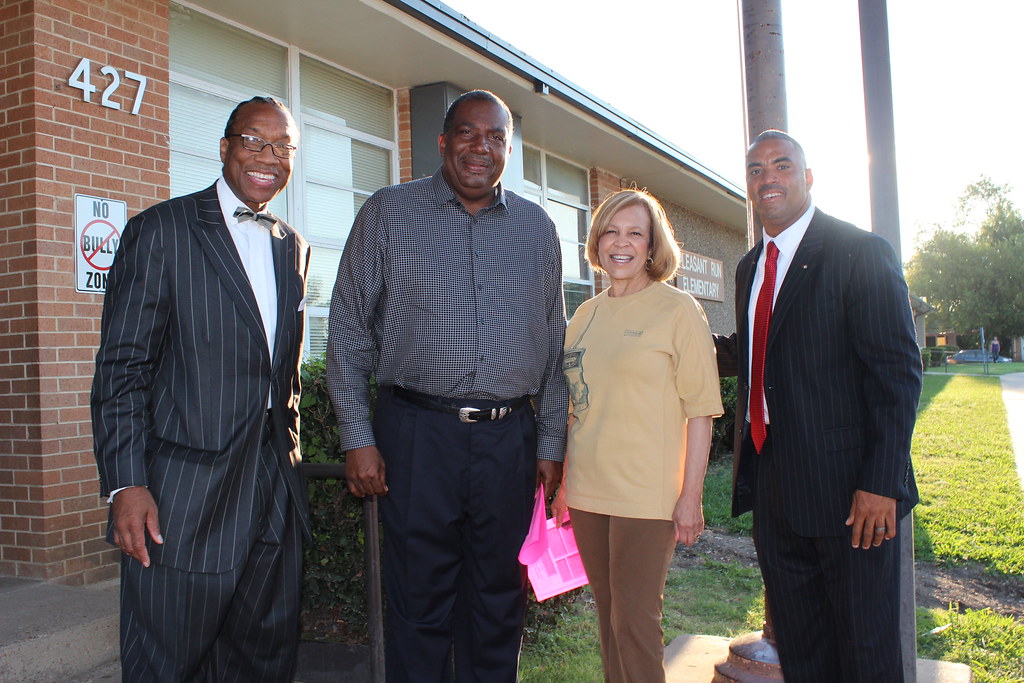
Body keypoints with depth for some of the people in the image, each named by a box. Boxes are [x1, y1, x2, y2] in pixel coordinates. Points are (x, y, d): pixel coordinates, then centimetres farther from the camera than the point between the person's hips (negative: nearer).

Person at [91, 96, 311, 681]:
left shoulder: (294, 248, 14)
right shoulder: (161, 230, -3)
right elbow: (121, 366, -8)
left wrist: (289, 453, 15)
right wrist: (125, 484, -14)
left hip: (275, 492, 6)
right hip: (185, 493, -5)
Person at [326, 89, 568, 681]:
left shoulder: (538, 229, 10)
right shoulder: (388, 213, 3)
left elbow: (555, 345, 13)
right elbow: (349, 331, 1)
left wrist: (551, 443, 8)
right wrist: (359, 438, -4)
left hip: (510, 438, 3)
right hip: (417, 432, -2)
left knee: (498, 599, 12)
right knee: (419, 600, 5)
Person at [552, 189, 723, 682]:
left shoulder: (677, 309, -5)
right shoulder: (587, 314, 10)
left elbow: (700, 411, -8)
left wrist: (691, 496, -12)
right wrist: (563, 482, 14)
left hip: (646, 494, -5)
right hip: (588, 492, 5)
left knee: (634, 622, -1)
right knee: (608, 617, 15)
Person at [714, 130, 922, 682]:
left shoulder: (861, 254, -8)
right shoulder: (750, 267, 14)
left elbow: (898, 372, -13)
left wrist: (881, 484, -19)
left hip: (848, 490, -6)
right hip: (773, 487, 6)